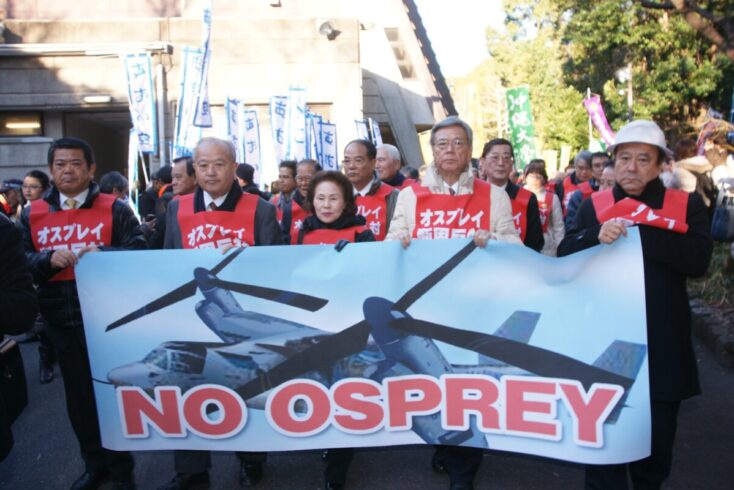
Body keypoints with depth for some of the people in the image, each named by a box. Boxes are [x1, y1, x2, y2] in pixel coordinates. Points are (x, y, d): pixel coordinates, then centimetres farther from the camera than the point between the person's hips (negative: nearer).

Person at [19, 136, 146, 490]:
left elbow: (138, 253, -9)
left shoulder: (115, 209, -1)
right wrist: (48, 259, -17)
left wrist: (104, 255, -26)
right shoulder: (32, 214, 8)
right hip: (60, 318, 4)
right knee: (78, 392, 15)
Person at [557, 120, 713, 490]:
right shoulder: (593, 206, 3)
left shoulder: (687, 205, 0)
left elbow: (698, 259, -15)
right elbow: (564, 254, -5)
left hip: (661, 344, 0)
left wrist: (638, 230, -20)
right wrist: (596, 235, -24)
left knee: (657, 435, 18)